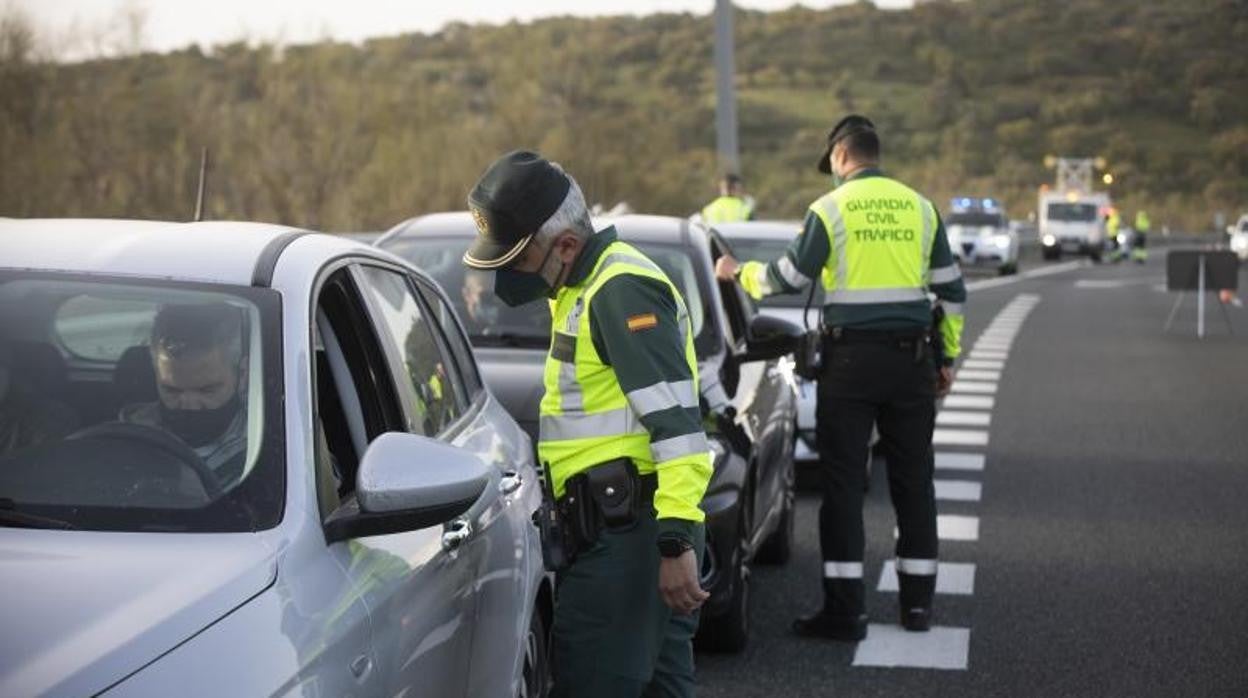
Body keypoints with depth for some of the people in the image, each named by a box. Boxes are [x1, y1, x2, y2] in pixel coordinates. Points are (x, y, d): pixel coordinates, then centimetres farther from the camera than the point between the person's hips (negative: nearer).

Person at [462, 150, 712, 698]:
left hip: (631, 533, -11)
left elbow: (676, 422, -22)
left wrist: (675, 540, -26)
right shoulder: (586, 288, 18)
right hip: (620, 527, 11)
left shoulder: (620, 291, -15)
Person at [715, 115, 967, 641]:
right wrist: (947, 356, 19)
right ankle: (918, 602, 17)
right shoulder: (920, 207, 8)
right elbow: (951, 290, 11)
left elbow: (788, 278, -2)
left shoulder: (832, 208, -4)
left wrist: (740, 273, 16)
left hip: (850, 357, -4)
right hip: (909, 357, 4)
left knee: (843, 482, 1)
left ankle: (844, 610, 1)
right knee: (912, 479, 11)